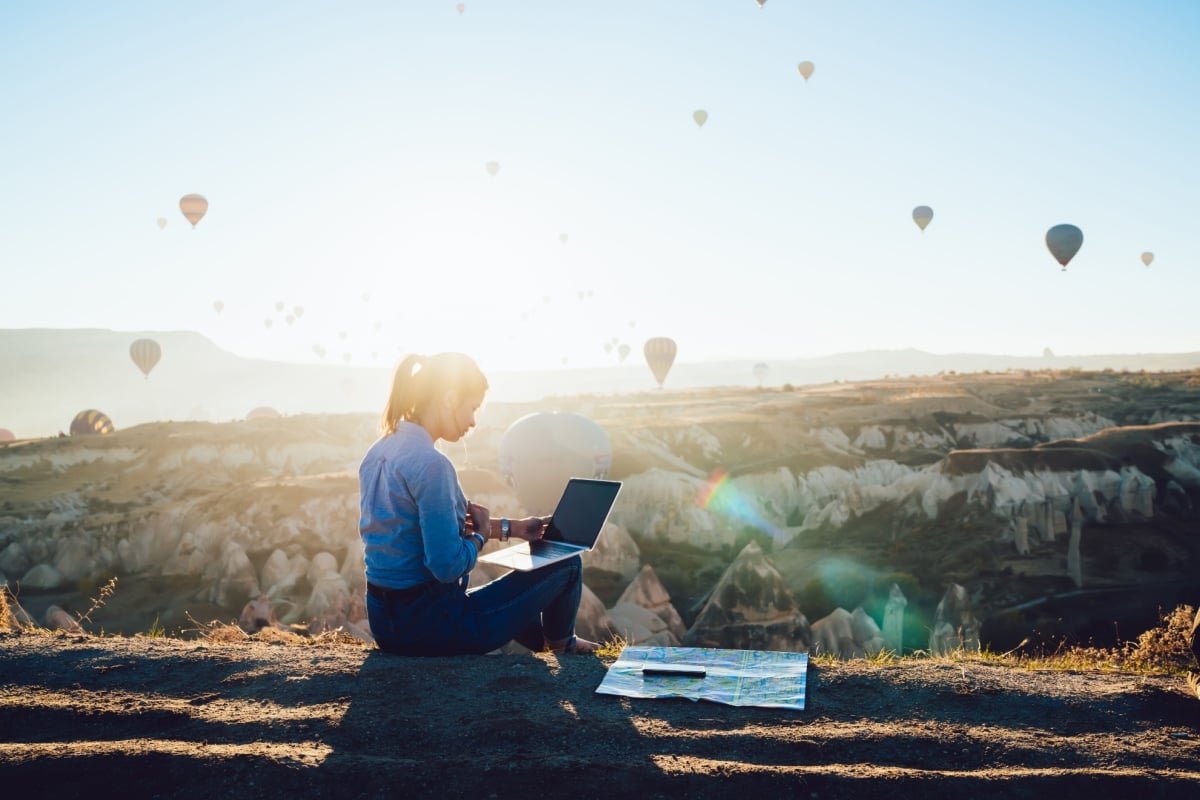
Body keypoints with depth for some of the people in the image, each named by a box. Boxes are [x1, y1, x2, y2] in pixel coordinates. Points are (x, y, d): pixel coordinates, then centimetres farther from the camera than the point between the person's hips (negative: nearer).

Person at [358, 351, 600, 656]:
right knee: (567, 564, 7)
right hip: (431, 627, -9)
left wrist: (510, 527, 13)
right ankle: (561, 641, 36)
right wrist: (481, 533, -6)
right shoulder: (430, 464, -24)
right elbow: (448, 565, -27)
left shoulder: (378, 452, 5)